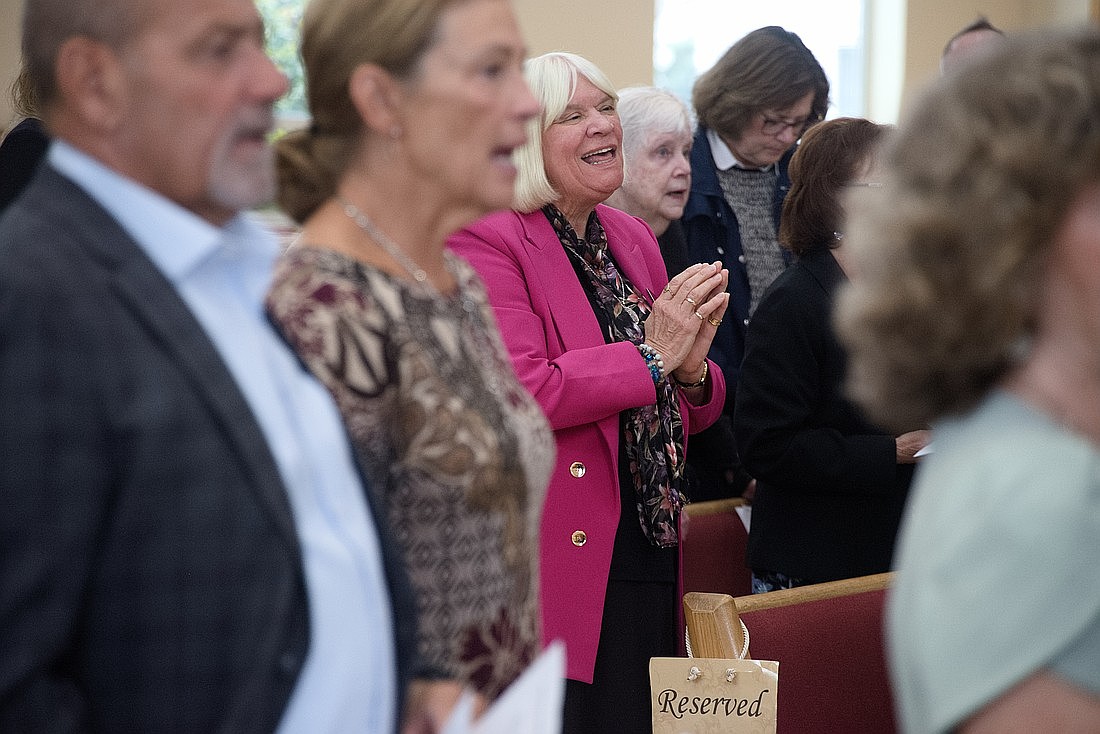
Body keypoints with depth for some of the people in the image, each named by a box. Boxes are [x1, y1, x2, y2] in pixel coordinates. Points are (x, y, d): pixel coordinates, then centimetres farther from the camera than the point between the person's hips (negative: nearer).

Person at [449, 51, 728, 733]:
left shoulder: (633, 238, 14)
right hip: (556, 569, -7)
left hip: (648, 566, 7)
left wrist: (691, 368, -4)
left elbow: (683, 414, 19)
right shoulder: (487, 241, -9)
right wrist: (651, 356, -15)